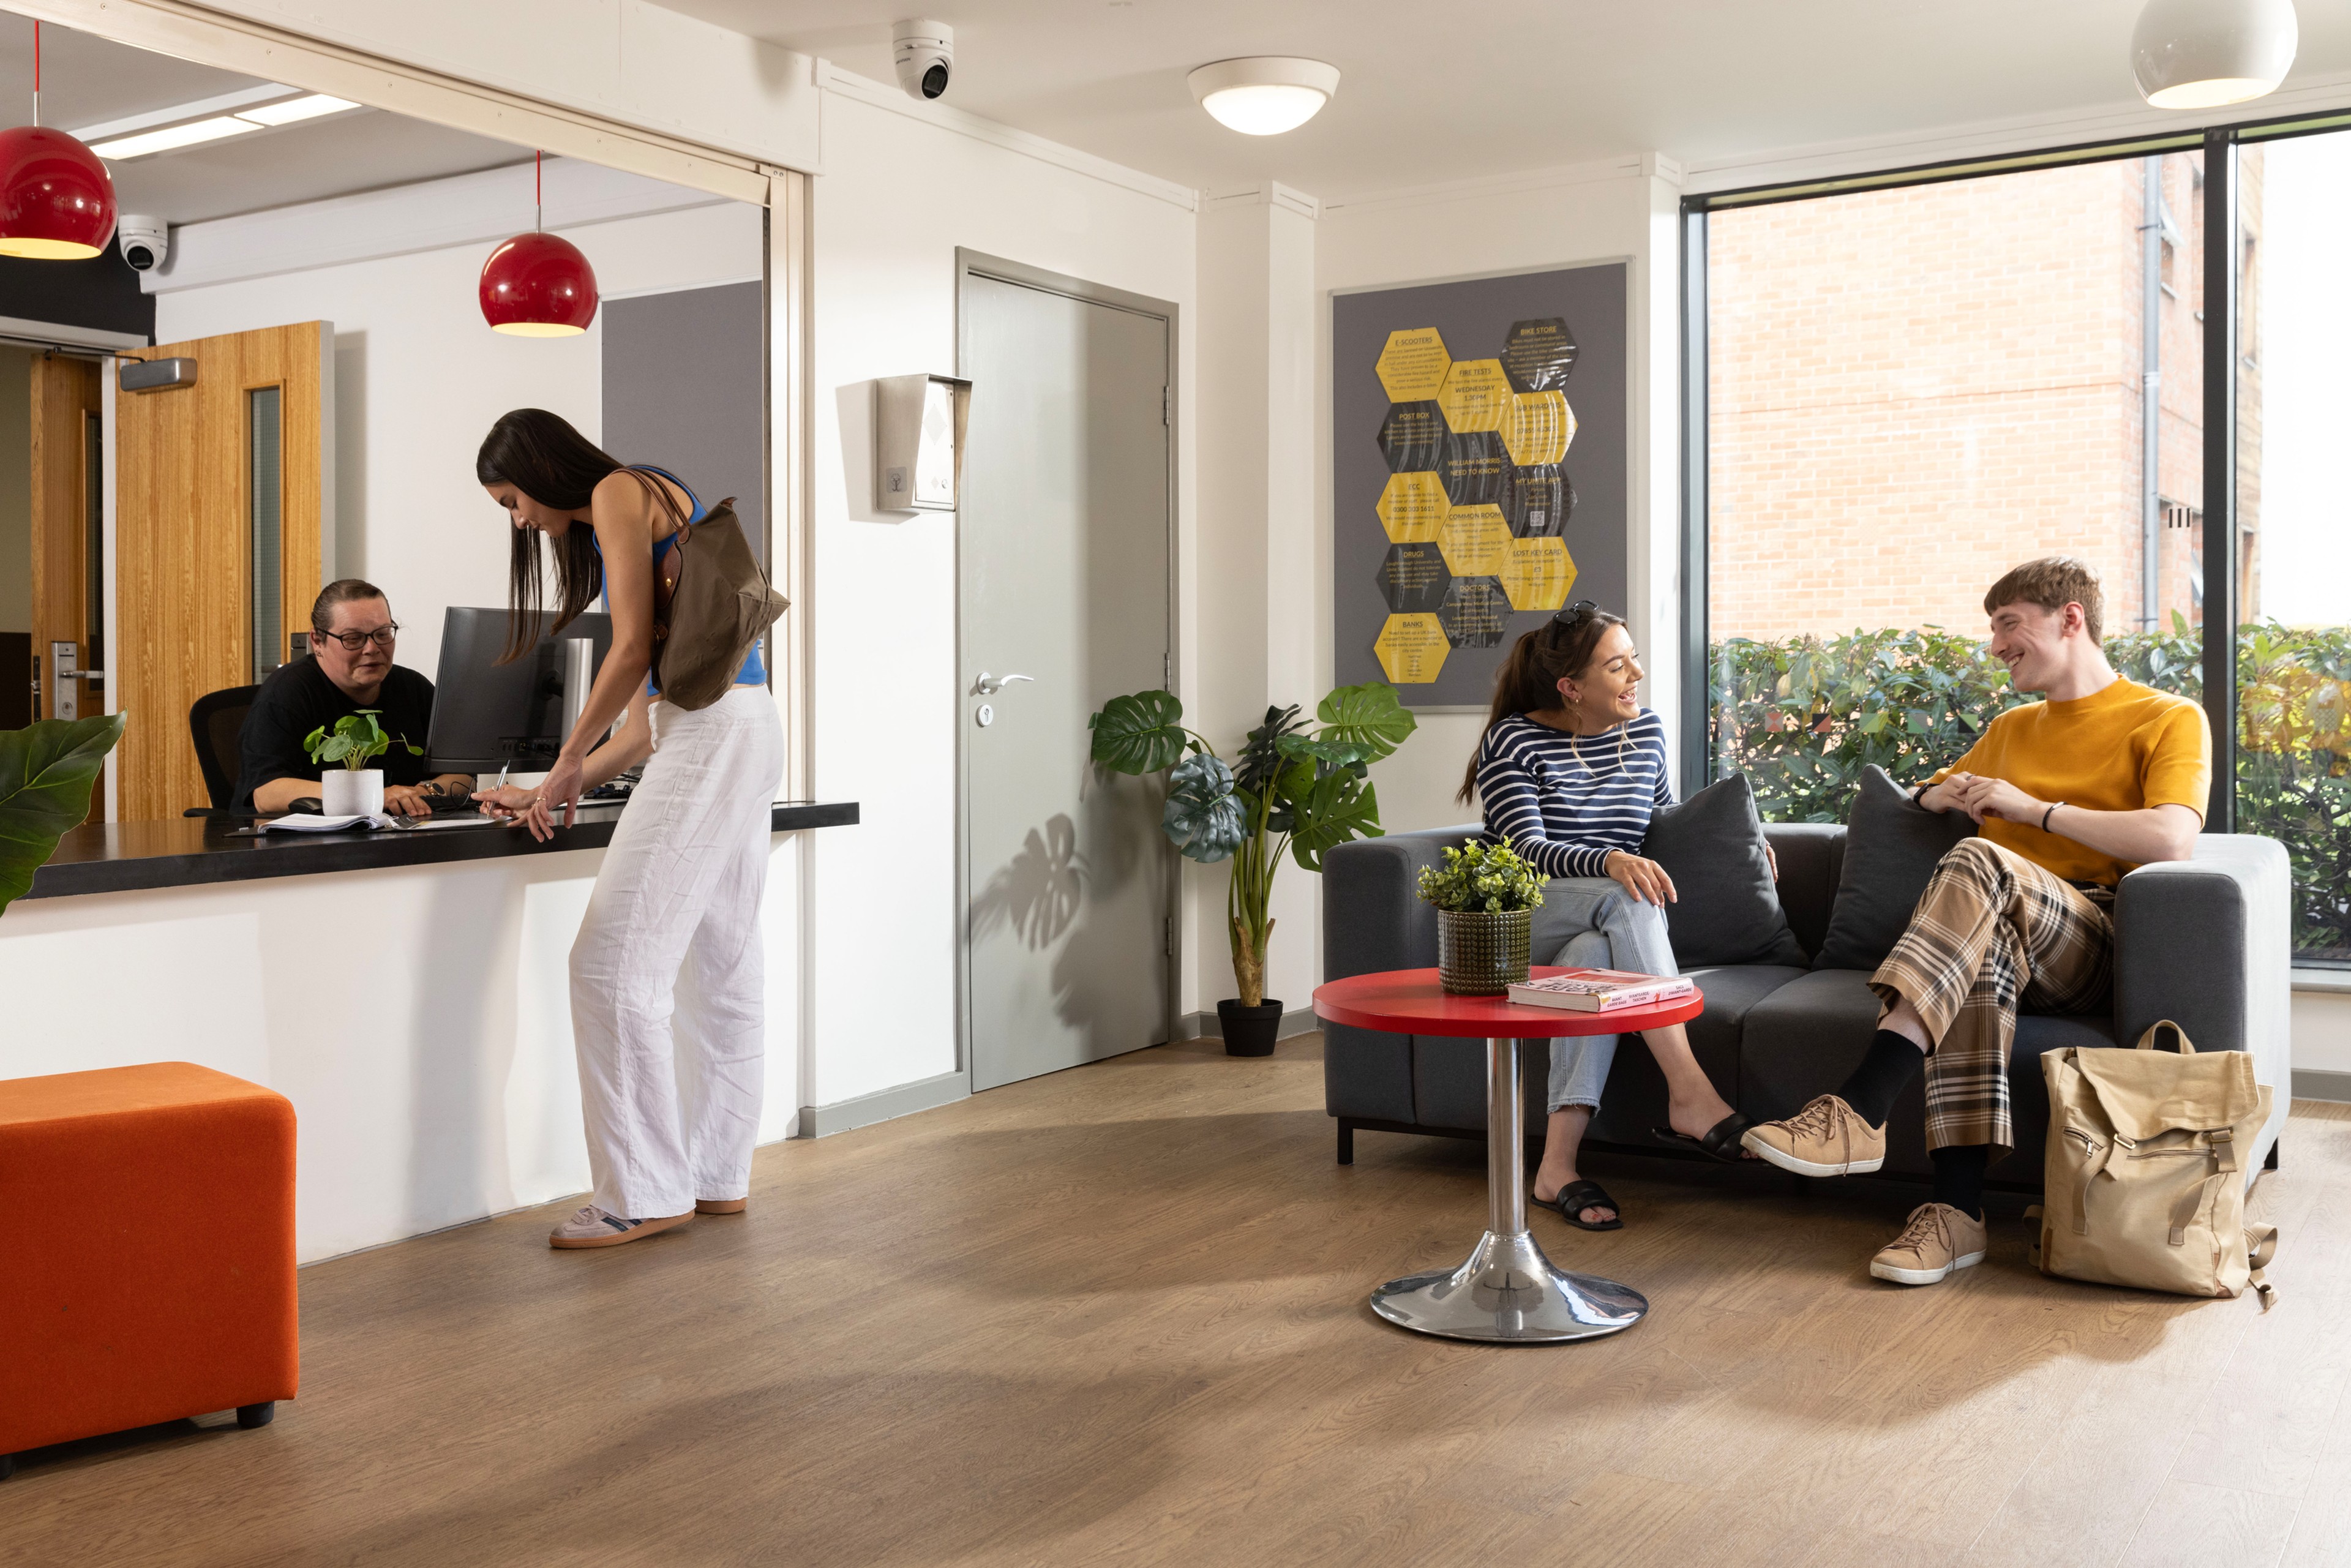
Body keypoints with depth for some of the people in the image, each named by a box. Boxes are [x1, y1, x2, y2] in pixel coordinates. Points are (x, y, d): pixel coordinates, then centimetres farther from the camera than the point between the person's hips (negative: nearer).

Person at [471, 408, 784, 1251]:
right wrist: (558, 793, 19)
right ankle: (718, 1174, 19)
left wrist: (568, 761, -1)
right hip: (740, 731, 10)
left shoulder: (621, 492, -1)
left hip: (712, 733, -10)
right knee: (722, 961, 12)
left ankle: (645, 1192, -5)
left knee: (612, 963, -9)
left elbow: (634, 649, -11)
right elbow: (642, 726, 22)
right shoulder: (604, 534, 26)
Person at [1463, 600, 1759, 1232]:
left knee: (1596, 955, -36)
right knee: (1627, 899, -35)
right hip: (1524, 920, -3)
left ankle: (1558, 1164, -43)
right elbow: (1527, 852, -19)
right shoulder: (1514, 740, -7)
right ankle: (1690, 1096, -41)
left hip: (1603, 929, 4)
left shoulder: (1647, 730, 10)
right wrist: (1610, 862, -37)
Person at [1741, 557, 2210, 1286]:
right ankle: (1958, 1208, -45)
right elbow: (1925, 795, 40)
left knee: (1981, 864, -35)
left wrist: (2032, 809, -7)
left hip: (2096, 946, -4)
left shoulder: (2169, 719, 9)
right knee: (1981, 946, -36)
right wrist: (1947, 795, 15)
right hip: (2007, 932, 4)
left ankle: (1859, 1111, -47)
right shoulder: (2012, 729, 30)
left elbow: (2172, 840, -10)